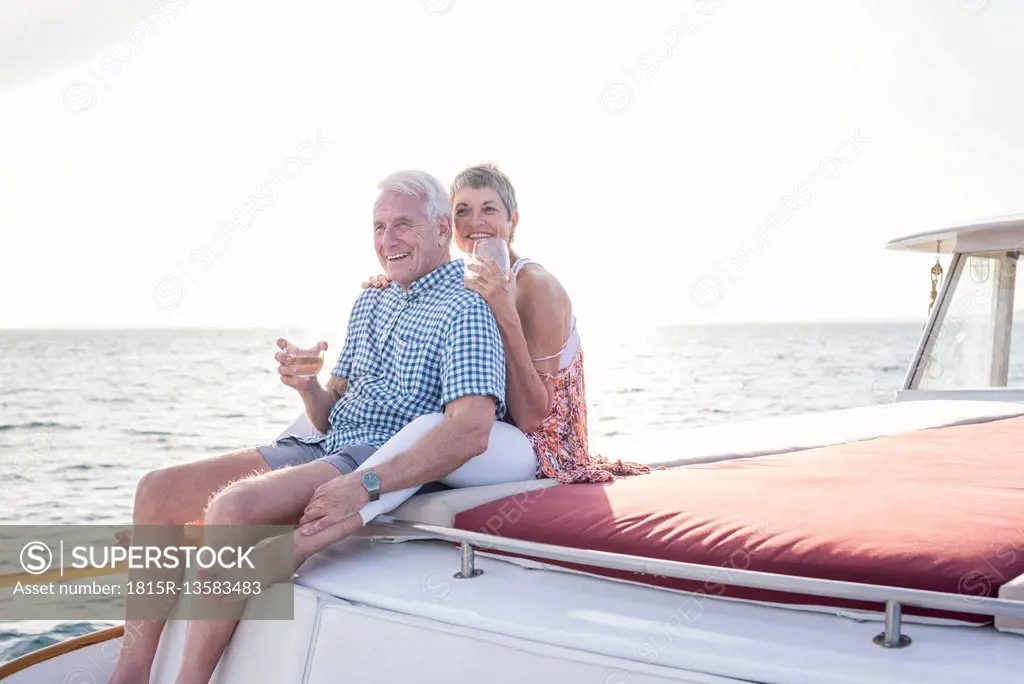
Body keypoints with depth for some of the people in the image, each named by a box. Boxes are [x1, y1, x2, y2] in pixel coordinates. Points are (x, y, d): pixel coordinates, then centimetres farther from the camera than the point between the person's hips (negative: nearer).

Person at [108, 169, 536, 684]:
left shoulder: (465, 309, -9)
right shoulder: (370, 301, 18)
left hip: (380, 462, -9)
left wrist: (364, 485, -30)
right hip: (318, 447, 9)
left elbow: (472, 430, -24)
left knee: (233, 506, -31)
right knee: (158, 489, -1)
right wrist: (307, 387, -7)